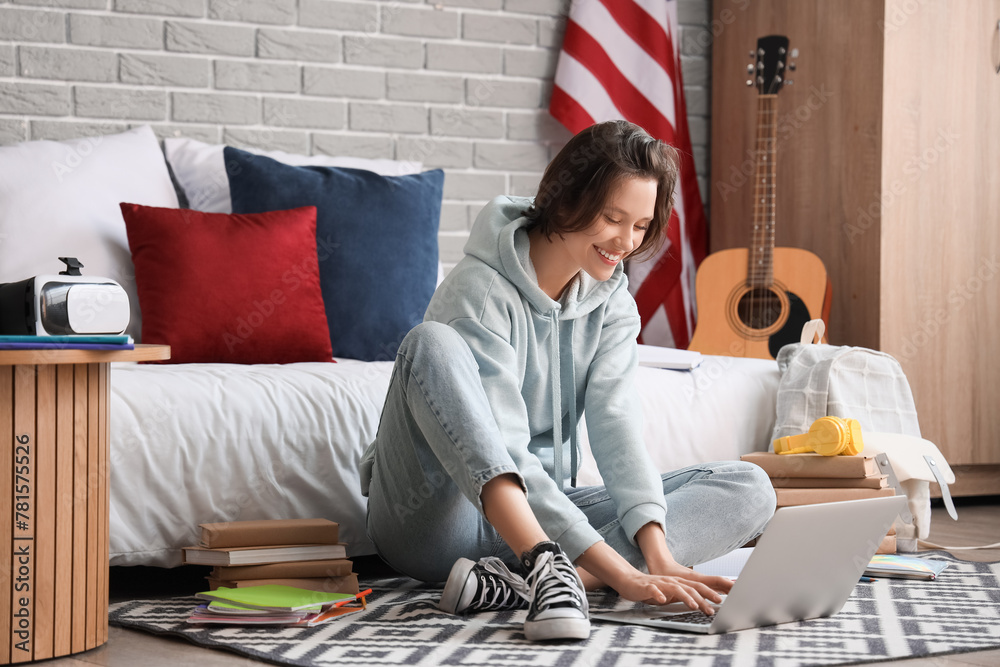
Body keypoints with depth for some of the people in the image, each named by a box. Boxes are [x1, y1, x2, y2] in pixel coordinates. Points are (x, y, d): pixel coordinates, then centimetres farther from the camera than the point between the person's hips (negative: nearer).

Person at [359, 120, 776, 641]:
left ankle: (518, 581, -32)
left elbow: (616, 424, -8)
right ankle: (543, 567, -46)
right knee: (431, 342, -32)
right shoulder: (480, 293, -17)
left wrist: (658, 555, -24)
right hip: (435, 518, -6)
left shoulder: (610, 299, 4)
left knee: (748, 490, -11)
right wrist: (622, 574, -33)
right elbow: (506, 456, -26)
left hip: (539, 514, 6)